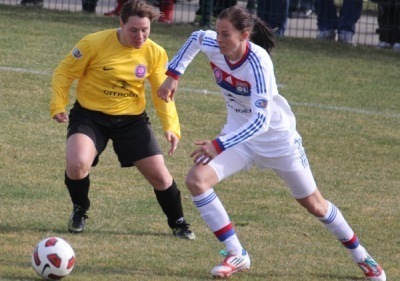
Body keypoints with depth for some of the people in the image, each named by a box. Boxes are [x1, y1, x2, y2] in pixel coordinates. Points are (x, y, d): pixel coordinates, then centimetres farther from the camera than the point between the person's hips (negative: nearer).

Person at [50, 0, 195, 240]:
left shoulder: (156, 54, -8)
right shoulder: (95, 43, -17)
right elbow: (64, 72, -6)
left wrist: (171, 126, -13)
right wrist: (58, 105, -18)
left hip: (132, 119, 3)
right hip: (90, 115, -2)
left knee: (159, 174, 1)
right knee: (77, 165, -26)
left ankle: (179, 224, 27)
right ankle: (80, 211, 7)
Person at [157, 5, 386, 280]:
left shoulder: (258, 63, -33)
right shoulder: (212, 45, -17)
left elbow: (261, 120, -38)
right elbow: (196, 38, 10)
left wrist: (220, 146, -46)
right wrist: (173, 75, 3)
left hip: (276, 135, -5)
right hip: (239, 132, 5)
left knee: (314, 204, 7)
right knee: (196, 180, -16)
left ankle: (361, 256, 31)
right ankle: (237, 255, -6)